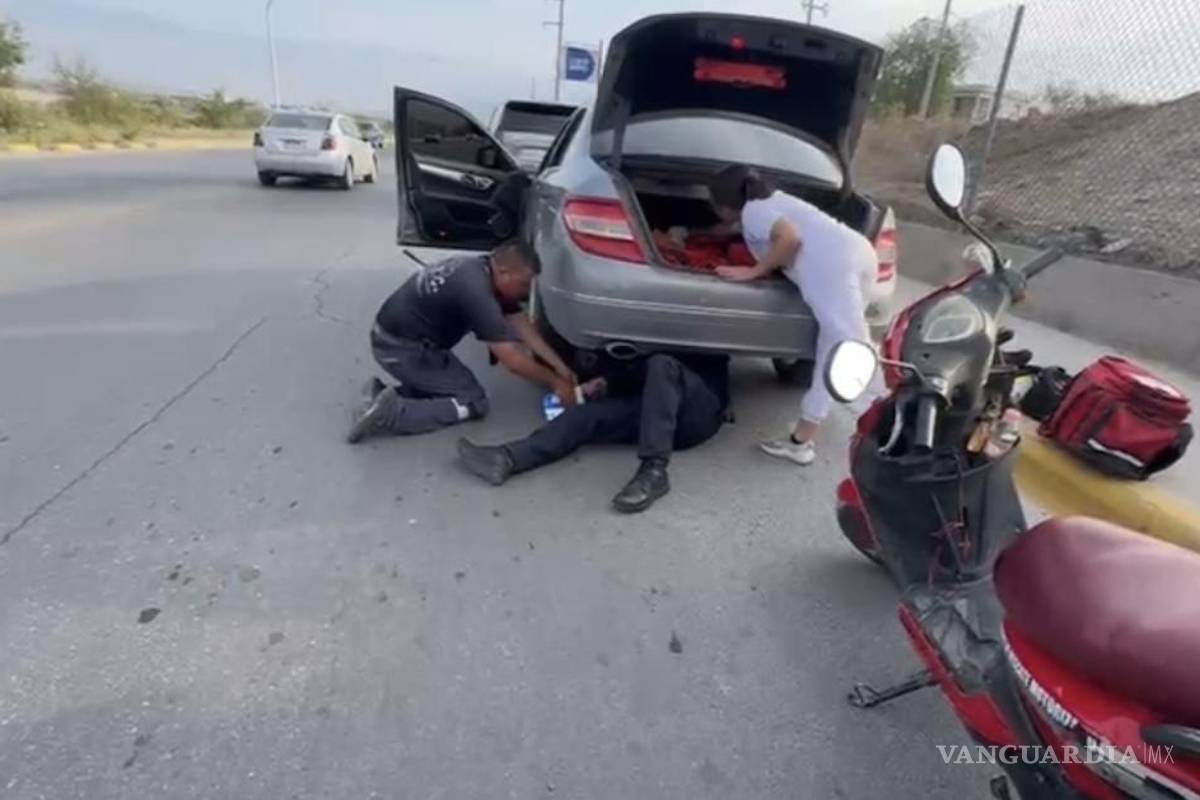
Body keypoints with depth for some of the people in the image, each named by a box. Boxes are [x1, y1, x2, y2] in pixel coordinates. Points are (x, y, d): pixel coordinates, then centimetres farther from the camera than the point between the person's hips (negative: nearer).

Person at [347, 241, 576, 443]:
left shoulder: (484, 268, 1)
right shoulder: (477, 292, -27)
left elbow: (522, 324, 7)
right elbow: (513, 361, -23)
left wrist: (560, 366, 5)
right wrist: (554, 382, -8)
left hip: (396, 334, 9)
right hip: (401, 348, -9)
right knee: (473, 402, -3)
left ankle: (389, 395, 7)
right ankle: (391, 413, -13)